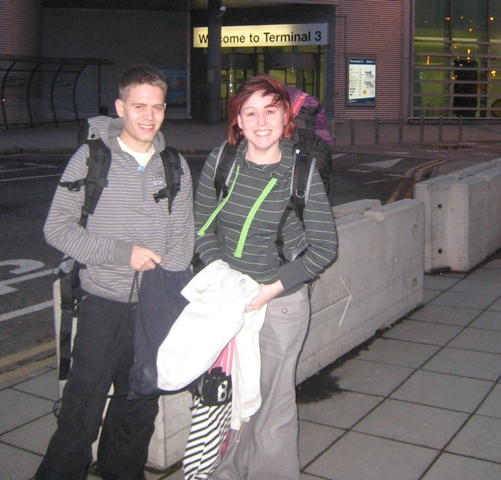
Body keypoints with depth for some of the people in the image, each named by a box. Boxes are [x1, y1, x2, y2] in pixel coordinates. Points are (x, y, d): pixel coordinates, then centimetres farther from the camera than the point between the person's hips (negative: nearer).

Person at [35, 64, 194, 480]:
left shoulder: (175, 166, 6)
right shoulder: (92, 158, -4)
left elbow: (183, 239, 6)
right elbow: (57, 228, -5)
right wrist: (122, 252, -14)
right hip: (104, 305, -3)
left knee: (140, 408, 15)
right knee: (82, 410, -1)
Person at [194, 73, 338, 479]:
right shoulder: (220, 162, -3)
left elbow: (324, 248, -8)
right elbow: (203, 227, 5)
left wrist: (272, 289, -13)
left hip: (282, 302, -3)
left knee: (273, 401, 6)